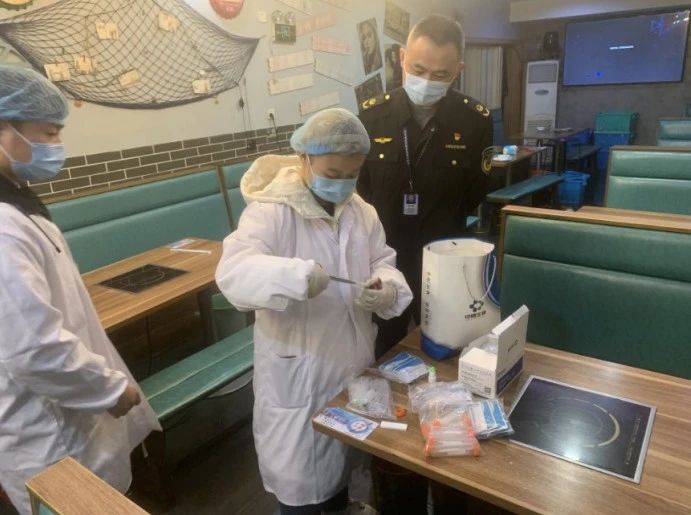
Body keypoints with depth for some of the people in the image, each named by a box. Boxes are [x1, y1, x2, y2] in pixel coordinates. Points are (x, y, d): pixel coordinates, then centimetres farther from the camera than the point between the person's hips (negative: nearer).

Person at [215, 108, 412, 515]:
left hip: (350, 361, 7)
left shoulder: (360, 211, 1)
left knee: (343, 454, 29)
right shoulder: (271, 211, -19)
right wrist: (297, 276, -48)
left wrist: (387, 288, -20)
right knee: (299, 476, 13)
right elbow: (233, 271, -30)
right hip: (296, 371, -6)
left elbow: (383, 262, 4)